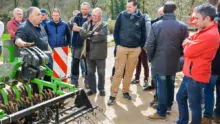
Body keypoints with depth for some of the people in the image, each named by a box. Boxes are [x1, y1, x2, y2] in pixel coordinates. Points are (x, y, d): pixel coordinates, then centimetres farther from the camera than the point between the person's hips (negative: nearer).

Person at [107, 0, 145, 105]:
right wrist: (117, 44, 0)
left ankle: (125, 91, 26)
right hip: (122, 48, -1)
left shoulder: (141, 18, -1)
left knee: (129, 72, 11)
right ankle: (113, 95, 6)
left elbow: (143, 34, 8)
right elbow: (116, 31, 4)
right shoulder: (121, 15, -2)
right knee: (118, 72, -1)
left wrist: (140, 47, 6)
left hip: (135, 49, 1)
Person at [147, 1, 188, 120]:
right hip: (174, 62, 3)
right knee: (170, 84, 20)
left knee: (161, 86, 5)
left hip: (160, 62, -2)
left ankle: (161, 112, 11)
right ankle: (168, 106, 37)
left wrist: (151, 58, 7)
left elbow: (149, 45, -9)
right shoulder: (182, 26, -5)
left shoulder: (156, 25, -9)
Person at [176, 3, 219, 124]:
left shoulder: (210, 35, -24)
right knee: (180, 98, 21)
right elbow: (191, 44, 13)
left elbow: (188, 51, -22)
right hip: (190, 73, 10)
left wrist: (186, 42, -3)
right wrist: (188, 42, -8)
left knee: (194, 105, 6)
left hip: (196, 76, -10)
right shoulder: (204, 31, 10)